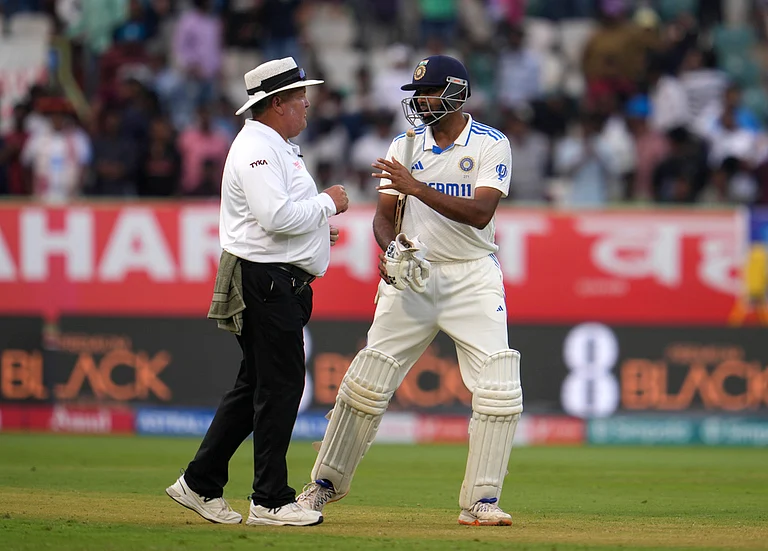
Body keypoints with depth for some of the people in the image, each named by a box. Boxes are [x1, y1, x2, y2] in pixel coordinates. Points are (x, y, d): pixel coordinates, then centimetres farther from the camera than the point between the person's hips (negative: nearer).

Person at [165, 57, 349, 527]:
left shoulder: (278, 149, 21)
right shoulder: (256, 149, -14)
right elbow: (276, 216, -25)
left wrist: (319, 224, 10)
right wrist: (328, 203, -12)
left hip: (281, 283, 11)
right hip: (266, 281, -11)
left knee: (256, 387, 12)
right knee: (280, 386, -8)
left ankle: (201, 484, 16)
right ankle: (271, 501, -4)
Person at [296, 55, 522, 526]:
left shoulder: (490, 145, -5)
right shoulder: (405, 146, 7)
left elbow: (480, 212, -19)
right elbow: (384, 214, 5)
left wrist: (417, 187, -27)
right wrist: (390, 248, -17)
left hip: (473, 276, -3)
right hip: (413, 274, 3)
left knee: (499, 390, -12)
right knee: (368, 381, 0)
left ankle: (481, 501, -5)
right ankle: (326, 484, 12)